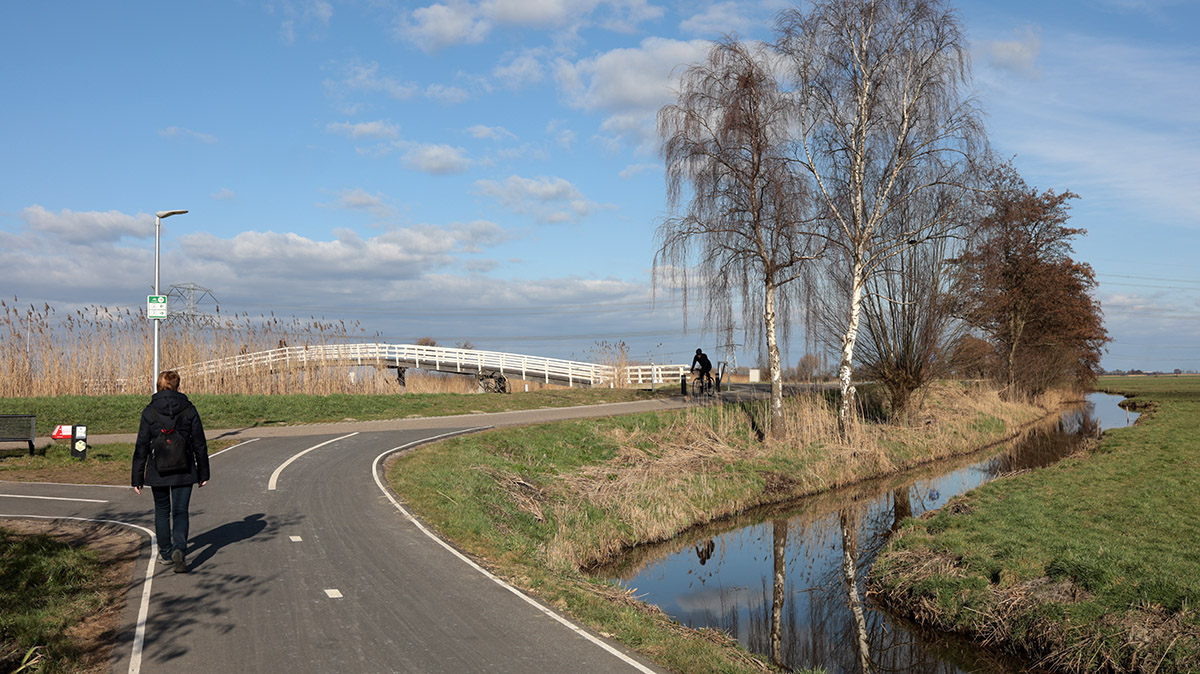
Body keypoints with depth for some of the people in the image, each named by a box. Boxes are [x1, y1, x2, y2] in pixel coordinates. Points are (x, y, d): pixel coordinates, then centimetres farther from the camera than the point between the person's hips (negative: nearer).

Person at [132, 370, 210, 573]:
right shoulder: (189, 409, -3)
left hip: (158, 471, 0)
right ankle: (179, 549, -18)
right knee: (180, 512, 5)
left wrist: (137, 478, 2)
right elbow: (200, 444, 1)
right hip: (184, 471, 0)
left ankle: (166, 553, 27)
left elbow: (141, 447, -4)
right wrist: (203, 472, 10)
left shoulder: (149, 411, -6)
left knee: (162, 511, 18)